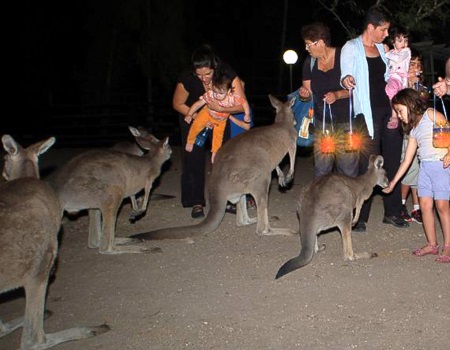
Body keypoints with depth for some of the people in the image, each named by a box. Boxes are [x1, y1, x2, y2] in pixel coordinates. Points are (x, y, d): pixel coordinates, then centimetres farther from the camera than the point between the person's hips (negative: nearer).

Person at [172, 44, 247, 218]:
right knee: (194, 156, -11)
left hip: (220, 115, 1)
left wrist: (220, 108, -42)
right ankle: (196, 202, -7)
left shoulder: (227, 73, -32)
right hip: (191, 114, -1)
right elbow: (177, 104, -16)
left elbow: (242, 105, -29)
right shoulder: (186, 78, -33)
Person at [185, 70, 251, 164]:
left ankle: (215, 153, 40)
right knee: (196, 125, -13)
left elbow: (244, 102, -22)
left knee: (218, 136, 12)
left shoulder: (233, 98, -39)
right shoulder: (209, 95, -38)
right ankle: (190, 141, 17)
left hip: (221, 121, 1)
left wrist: (247, 115, -24)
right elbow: (198, 104, -29)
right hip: (207, 113, -1)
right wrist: (189, 114, -31)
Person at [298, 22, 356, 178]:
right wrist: (304, 94, -12)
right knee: (321, 169, 6)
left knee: (348, 169, -3)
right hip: (322, 121, 4)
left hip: (345, 120, -4)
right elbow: (308, 93, 11)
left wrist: (338, 95, -26)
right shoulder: (310, 62, 5)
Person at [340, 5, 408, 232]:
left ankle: (392, 213, 16)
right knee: (368, 165, -7)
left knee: (393, 161, 7)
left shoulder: (382, 48, 16)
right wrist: (346, 80, -33)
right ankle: (360, 217, 2)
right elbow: (346, 74, -10)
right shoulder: (351, 48, -1)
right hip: (368, 113, -6)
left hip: (388, 109, 6)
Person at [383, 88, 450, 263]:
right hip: (425, 166, 7)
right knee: (425, 205, 4)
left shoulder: (431, 114, -2)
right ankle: (432, 244, 14)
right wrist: (392, 183, 17)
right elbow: (406, 160, 18)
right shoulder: (413, 130, 17)